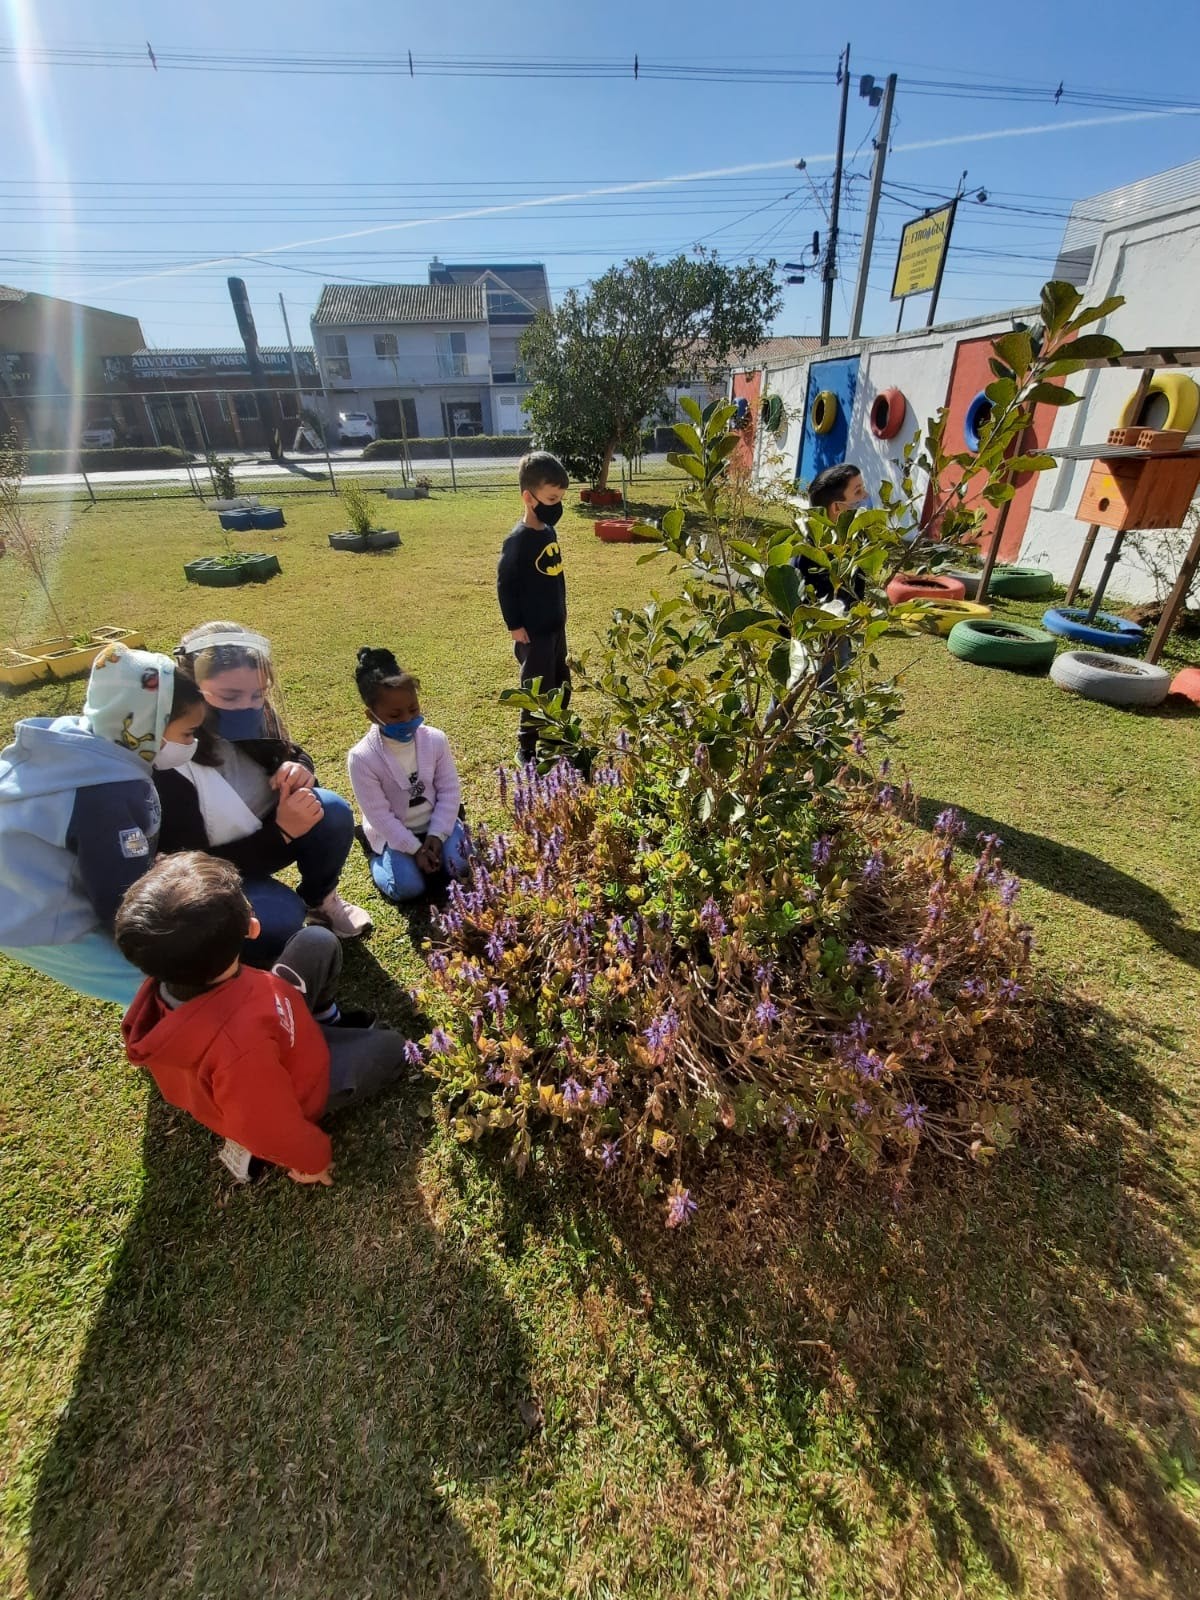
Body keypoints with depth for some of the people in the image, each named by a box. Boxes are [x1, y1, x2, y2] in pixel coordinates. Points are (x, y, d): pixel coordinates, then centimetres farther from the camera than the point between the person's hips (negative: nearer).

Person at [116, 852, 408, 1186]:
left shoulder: (167, 978, -29)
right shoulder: (241, 1045, -48)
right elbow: (268, 1126, -29)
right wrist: (311, 1157, -12)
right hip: (289, 1086, -6)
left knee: (318, 942, 1)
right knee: (389, 1048, 7)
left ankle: (326, 1020, 23)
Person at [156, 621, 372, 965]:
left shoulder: (250, 719, -14)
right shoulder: (166, 764, -31)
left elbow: (291, 754, 3)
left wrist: (298, 770, -23)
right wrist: (281, 831, -35)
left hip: (257, 834, 6)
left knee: (332, 812, -19)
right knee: (282, 917, -31)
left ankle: (319, 900, 7)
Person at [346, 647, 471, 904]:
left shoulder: (435, 740, -13)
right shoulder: (362, 758, -22)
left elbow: (450, 791, -8)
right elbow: (379, 815, -18)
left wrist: (436, 836, -16)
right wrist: (415, 848, -19)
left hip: (435, 823, 2)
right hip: (393, 832, -2)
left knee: (461, 866, -15)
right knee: (408, 888, -17)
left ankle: (437, 843, 15)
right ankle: (379, 858, 13)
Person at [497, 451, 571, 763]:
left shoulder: (549, 531, 6)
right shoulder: (518, 539, -18)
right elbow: (505, 584, -15)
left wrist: (560, 613, 16)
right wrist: (515, 625, -15)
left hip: (555, 626, 9)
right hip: (533, 631, -8)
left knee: (561, 687, 18)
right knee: (537, 691, 1)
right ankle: (526, 748, 16)